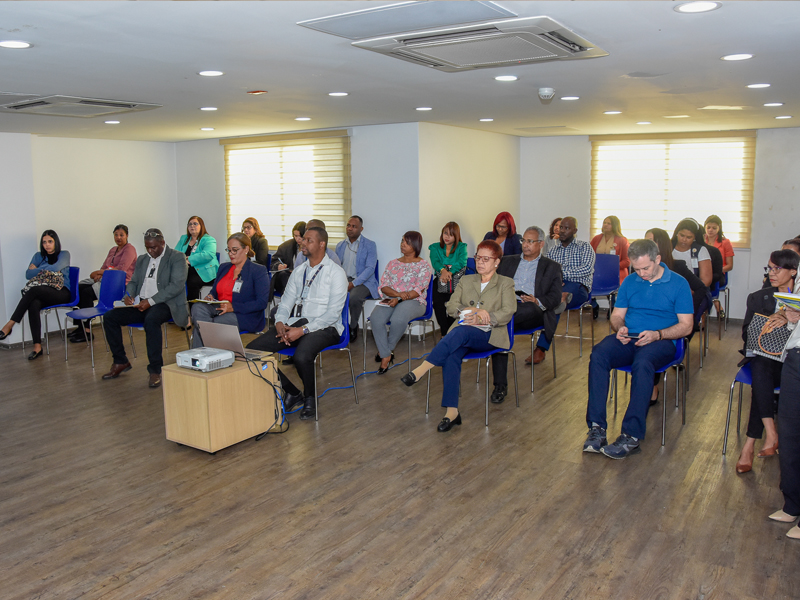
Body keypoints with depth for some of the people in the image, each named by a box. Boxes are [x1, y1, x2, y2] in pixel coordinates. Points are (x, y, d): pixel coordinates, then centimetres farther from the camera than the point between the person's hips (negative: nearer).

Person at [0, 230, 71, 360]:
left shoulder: (64, 254, 11)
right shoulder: (39, 256, 22)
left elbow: (56, 268, -9)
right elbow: (28, 275, 10)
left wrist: (37, 269, 4)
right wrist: (45, 270, -3)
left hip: (61, 292, -3)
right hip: (42, 294, 3)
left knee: (34, 290, -33)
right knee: (33, 304, -33)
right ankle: (37, 346, -39)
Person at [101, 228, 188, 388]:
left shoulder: (177, 258, -3)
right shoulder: (142, 260, 20)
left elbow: (177, 285, -15)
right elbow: (133, 282, 23)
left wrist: (151, 301, -22)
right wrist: (128, 295, -2)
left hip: (164, 304, -7)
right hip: (140, 303, 7)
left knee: (151, 320, -38)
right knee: (109, 317, -10)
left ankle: (155, 370, -28)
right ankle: (120, 362, 4)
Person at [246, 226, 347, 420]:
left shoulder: (336, 273, -4)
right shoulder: (299, 271, 17)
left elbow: (333, 313, -12)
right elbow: (287, 301, 17)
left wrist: (303, 330, -20)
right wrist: (280, 322, -6)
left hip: (323, 327, -6)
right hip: (294, 323, 7)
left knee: (302, 356, -38)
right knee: (253, 349, -13)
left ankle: (309, 398, -4)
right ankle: (292, 393, 2)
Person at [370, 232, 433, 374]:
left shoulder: (423, 265, 4)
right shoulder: (393, 263, 18)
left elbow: (419, 290, -7)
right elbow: (383, 286, 8)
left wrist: (399, 299, -19)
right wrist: (398, 293, -14)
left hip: (413, 302, -4)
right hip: (390, 300, 4)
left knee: (398, 319, -37)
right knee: (376, 318, -29)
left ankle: (388, 349, -7)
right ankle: (386, 356, -17)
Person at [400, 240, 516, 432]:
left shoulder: (505, 283, 13)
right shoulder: (466, 280, 24)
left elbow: (507, 313, -1)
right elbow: (451, 306, 12)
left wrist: (480, 317, -15)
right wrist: (474, 311, -7)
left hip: (489, 336, -3)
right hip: (462, 334, 3)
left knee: (461, 331, -37)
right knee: (451, 355, -33)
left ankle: (422, 369, -48)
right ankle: (451, 411, -40)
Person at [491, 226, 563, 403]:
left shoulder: (552, 267, 18)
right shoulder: (508, 261, 27)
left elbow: (555, 297, 5)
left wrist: (537, 301, -16)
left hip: (534, 313, -1)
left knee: (530, 309, -40)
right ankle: (500, 385, -30)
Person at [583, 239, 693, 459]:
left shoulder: (678, 284, 3)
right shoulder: (629, 282, 16)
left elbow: (686, 326, 0)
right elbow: (617, 314, 19)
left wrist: (657, 334, -17)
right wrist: (620, 328, -5)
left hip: (661, 341, -3)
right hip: (628, 339, 4)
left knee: (642, 363, -39)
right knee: (598, 355, -29)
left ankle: (631, 436, -38)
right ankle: (596, 428, -32)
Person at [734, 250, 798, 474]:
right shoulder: (758, 298, 17)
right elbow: (747, 333, 10)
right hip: (762, 356, 2)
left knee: (761, 378, -34)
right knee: (761, 369, -36)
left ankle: (749, 445, -32)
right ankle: (771, 435, -41)